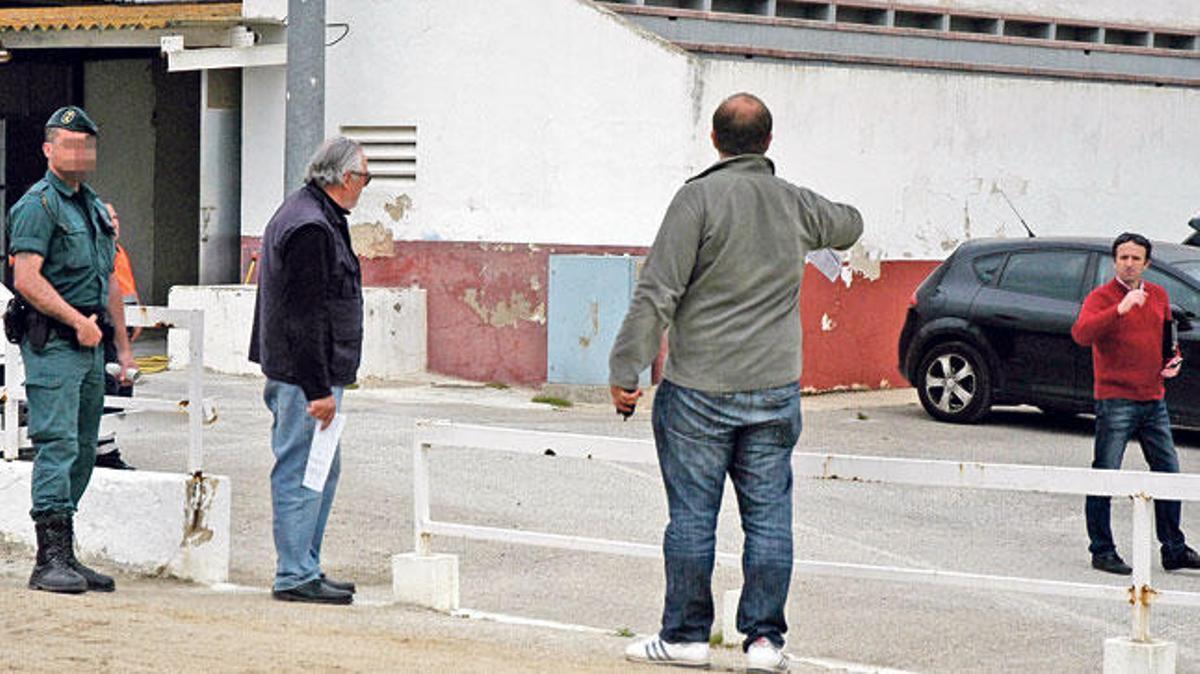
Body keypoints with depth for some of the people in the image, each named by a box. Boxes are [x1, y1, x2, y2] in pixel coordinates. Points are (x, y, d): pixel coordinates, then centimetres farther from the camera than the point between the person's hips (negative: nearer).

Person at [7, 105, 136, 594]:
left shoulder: (95, 207, 20)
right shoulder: (37, 205, -7)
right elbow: (27, 279, -17)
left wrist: (123, 346, 21)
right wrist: (77, 322, -18)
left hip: (89, 343, 9)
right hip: (52, 343, -9)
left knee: (82, 452, 9)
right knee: (58, 445, -13)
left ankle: (65, 557, 14)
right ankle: (50, 559, -14)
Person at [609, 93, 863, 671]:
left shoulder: (700, 198, -9)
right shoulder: (796, 204, 6)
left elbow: (658, 293, -14)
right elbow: (848, 225, 31)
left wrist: (625, 370, -11)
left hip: (700, 390, -4)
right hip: (775, 389, 4)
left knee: (692, 515, 3)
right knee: (769, 515, 7)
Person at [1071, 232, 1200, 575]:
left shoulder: (1158, 296, 12)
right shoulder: (1101, 297, -7)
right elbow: (1081, 333, -26)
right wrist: (1120, 309, -34)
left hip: (1153, 401, 6)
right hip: (1115, 401, -6)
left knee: (1168, 473, 11)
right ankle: (1102, 551, 3)